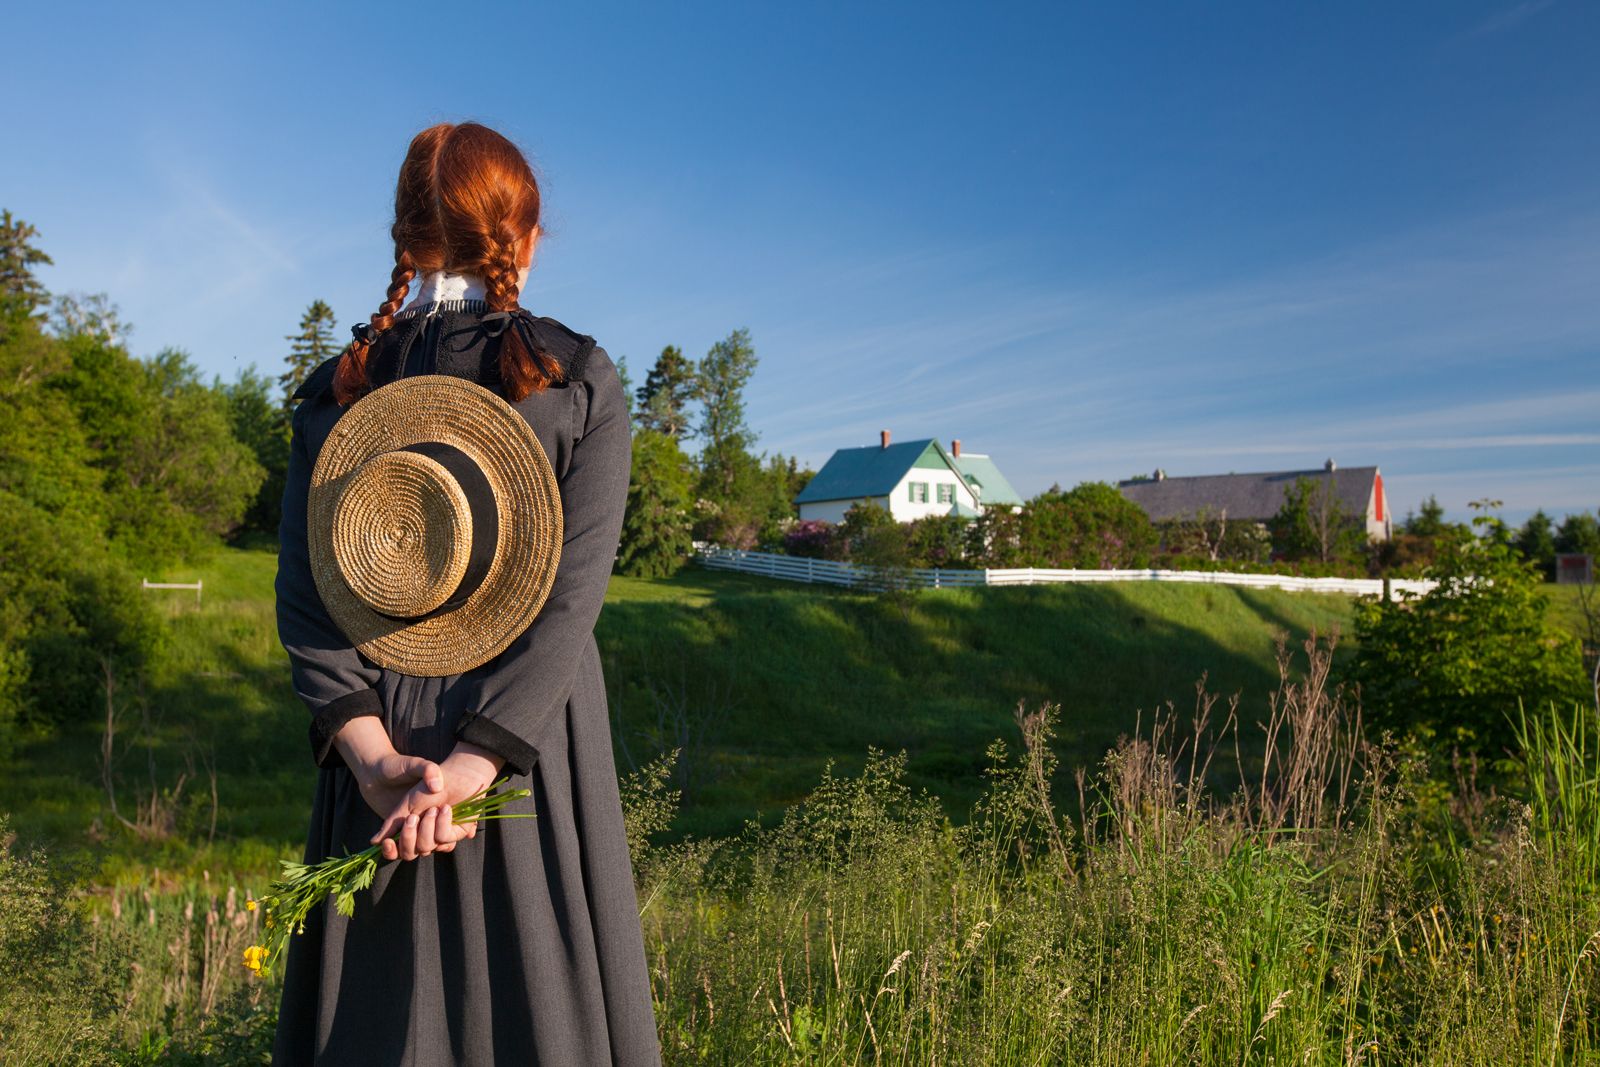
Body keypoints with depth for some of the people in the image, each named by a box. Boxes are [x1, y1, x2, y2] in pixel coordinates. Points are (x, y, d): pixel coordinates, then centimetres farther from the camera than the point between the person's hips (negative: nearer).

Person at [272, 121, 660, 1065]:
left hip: (380, 746, 3)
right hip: (535, 735, -2)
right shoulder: (580, 378, -5)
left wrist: (373, 755, -11)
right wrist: (476, 762, -17)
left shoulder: (338, 387, 3)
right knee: (539, 990, 10)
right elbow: (576, 588, -14)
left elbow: (305, 589, -5)